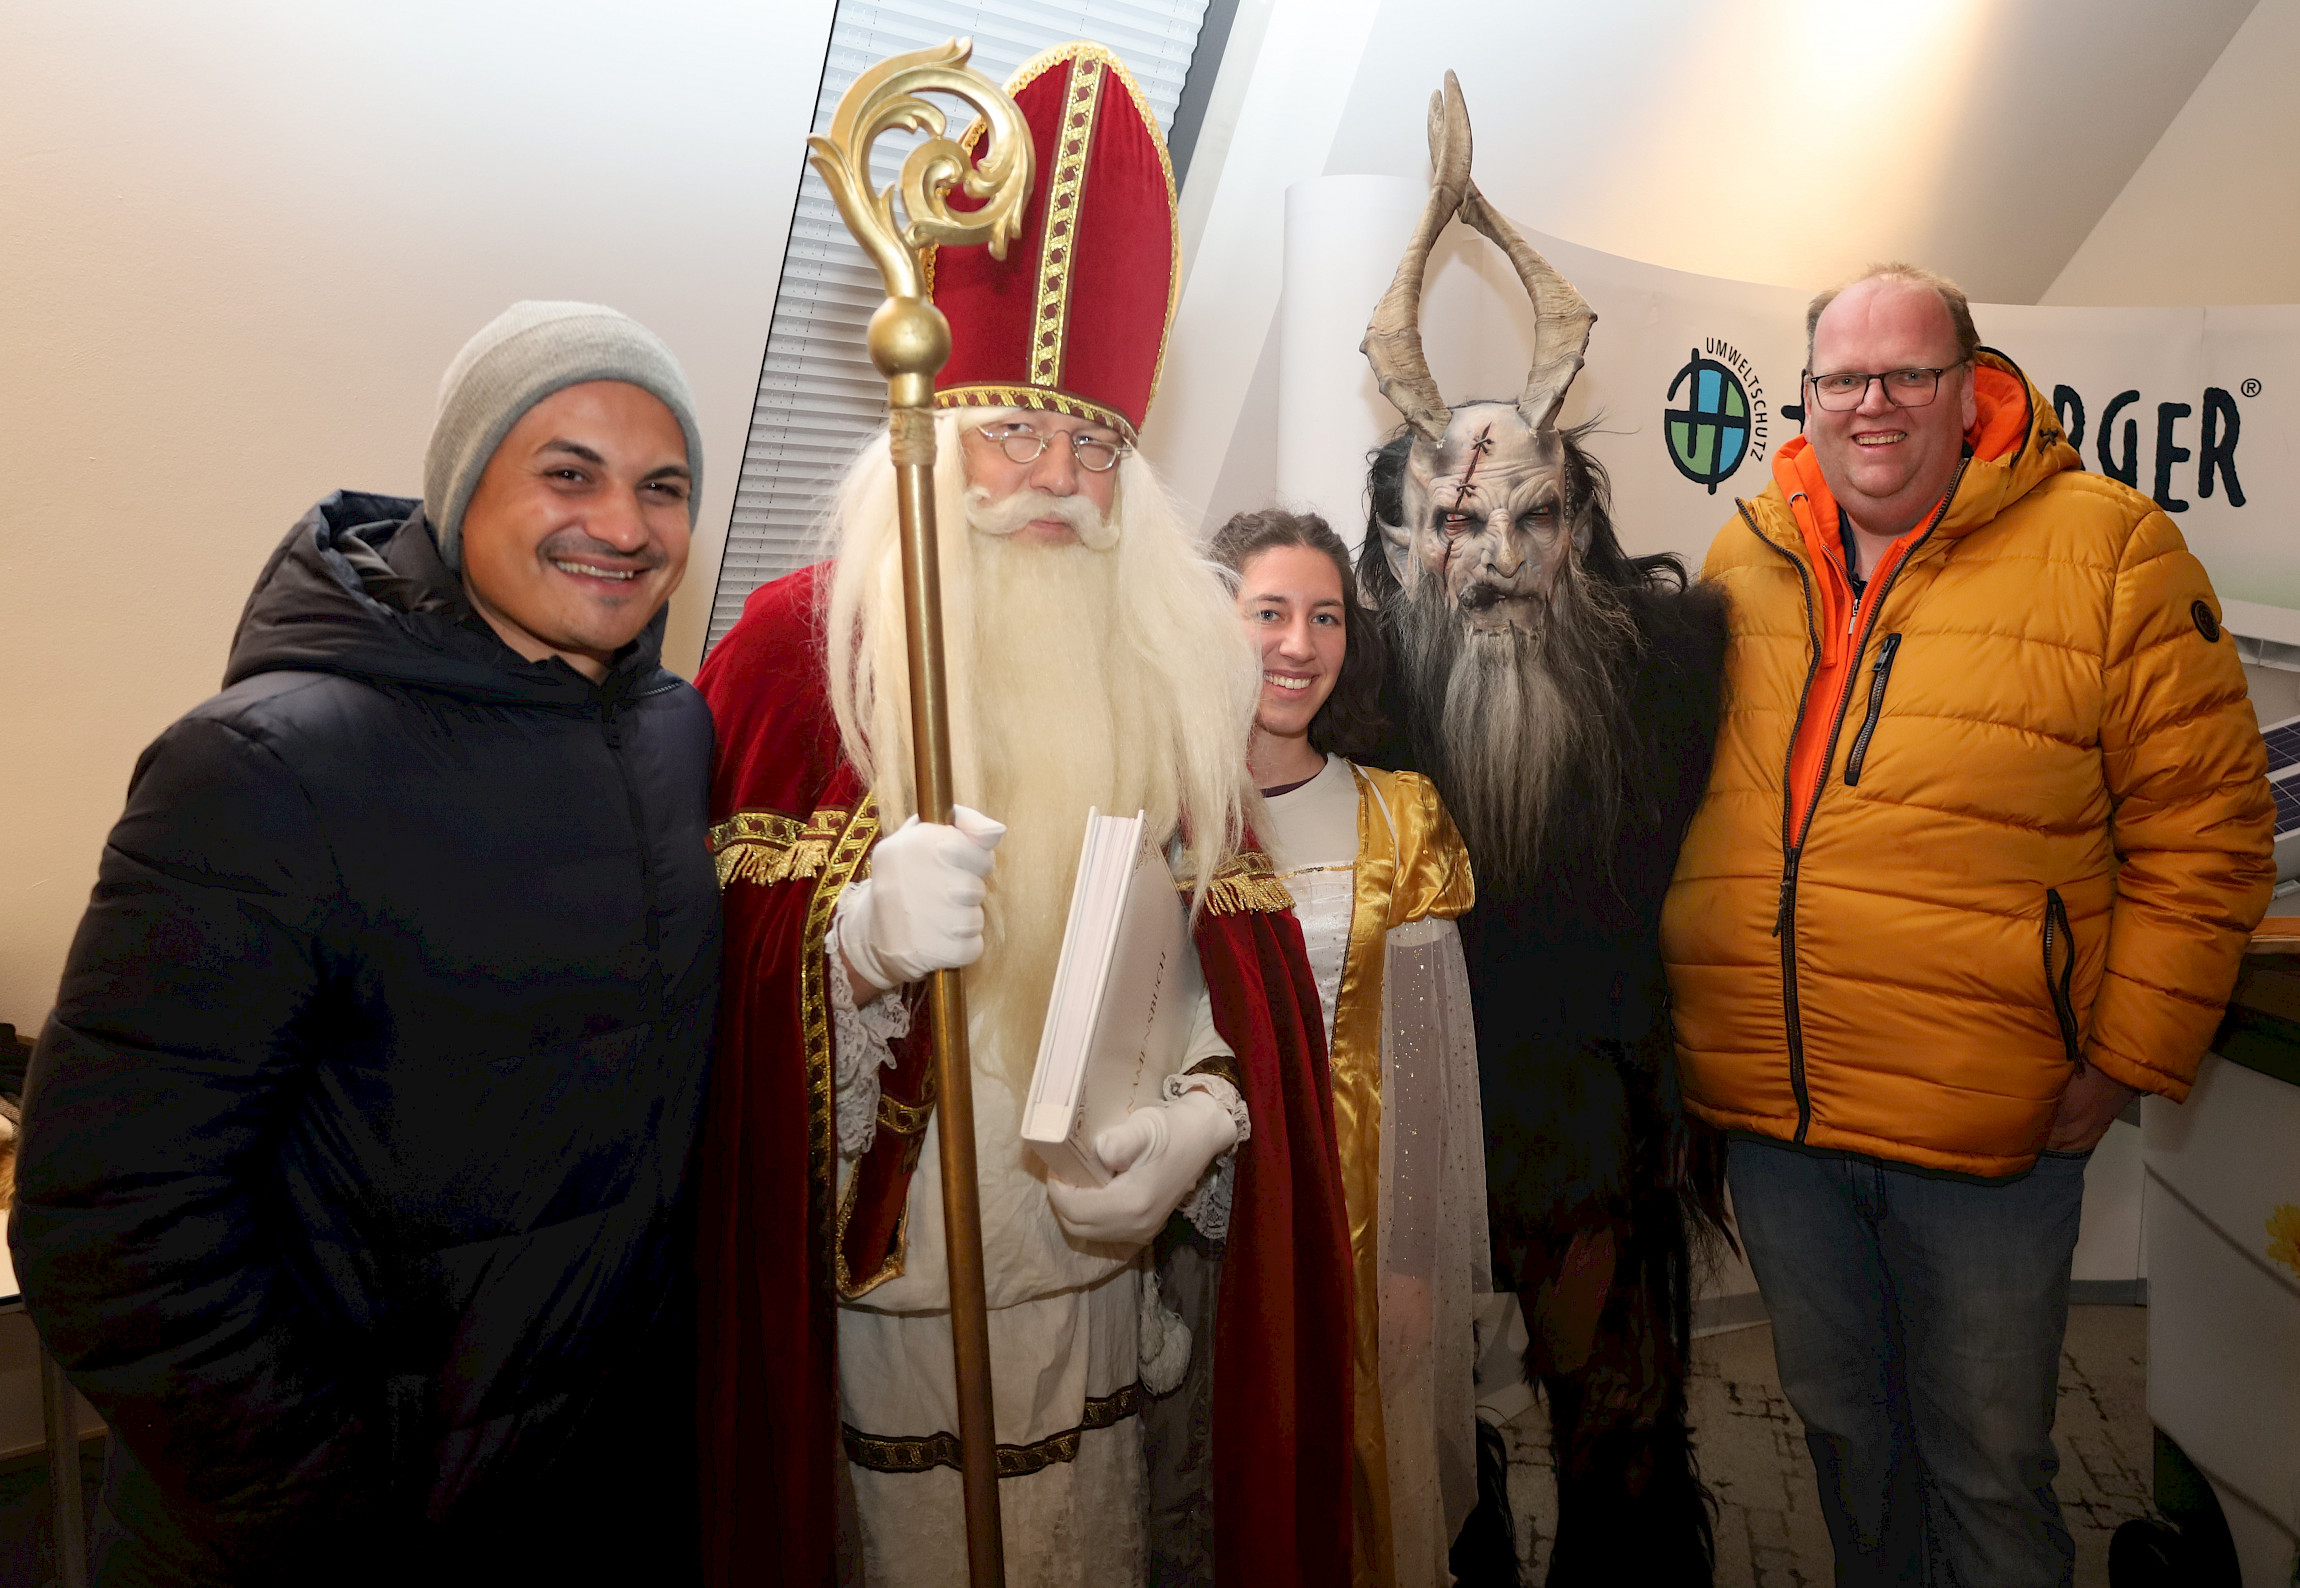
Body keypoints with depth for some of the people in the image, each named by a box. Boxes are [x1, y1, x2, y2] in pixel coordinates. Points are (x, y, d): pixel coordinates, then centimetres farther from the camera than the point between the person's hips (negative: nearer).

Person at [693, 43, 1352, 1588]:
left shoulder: (1177, 662, 4)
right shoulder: (801, 640, -8)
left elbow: (1243, 937, 6)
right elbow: (708, 956, -10)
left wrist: (1208, 1106, -11)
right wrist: (858, 932, -29)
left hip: (1104, 1270, 4)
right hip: (881, 1275, -3)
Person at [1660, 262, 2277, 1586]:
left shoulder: (2108, 549, -6)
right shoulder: (1747, 560, 5)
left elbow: (2206, 830, -6)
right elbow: (1680, 797, 14)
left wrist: (2124, 1061, -8)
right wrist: (1682, 1007, 10)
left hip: (1990, 1122, -3)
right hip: (1767, 1106, 4)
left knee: (1987, 1464, 13)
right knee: (1840, 1425, 23)